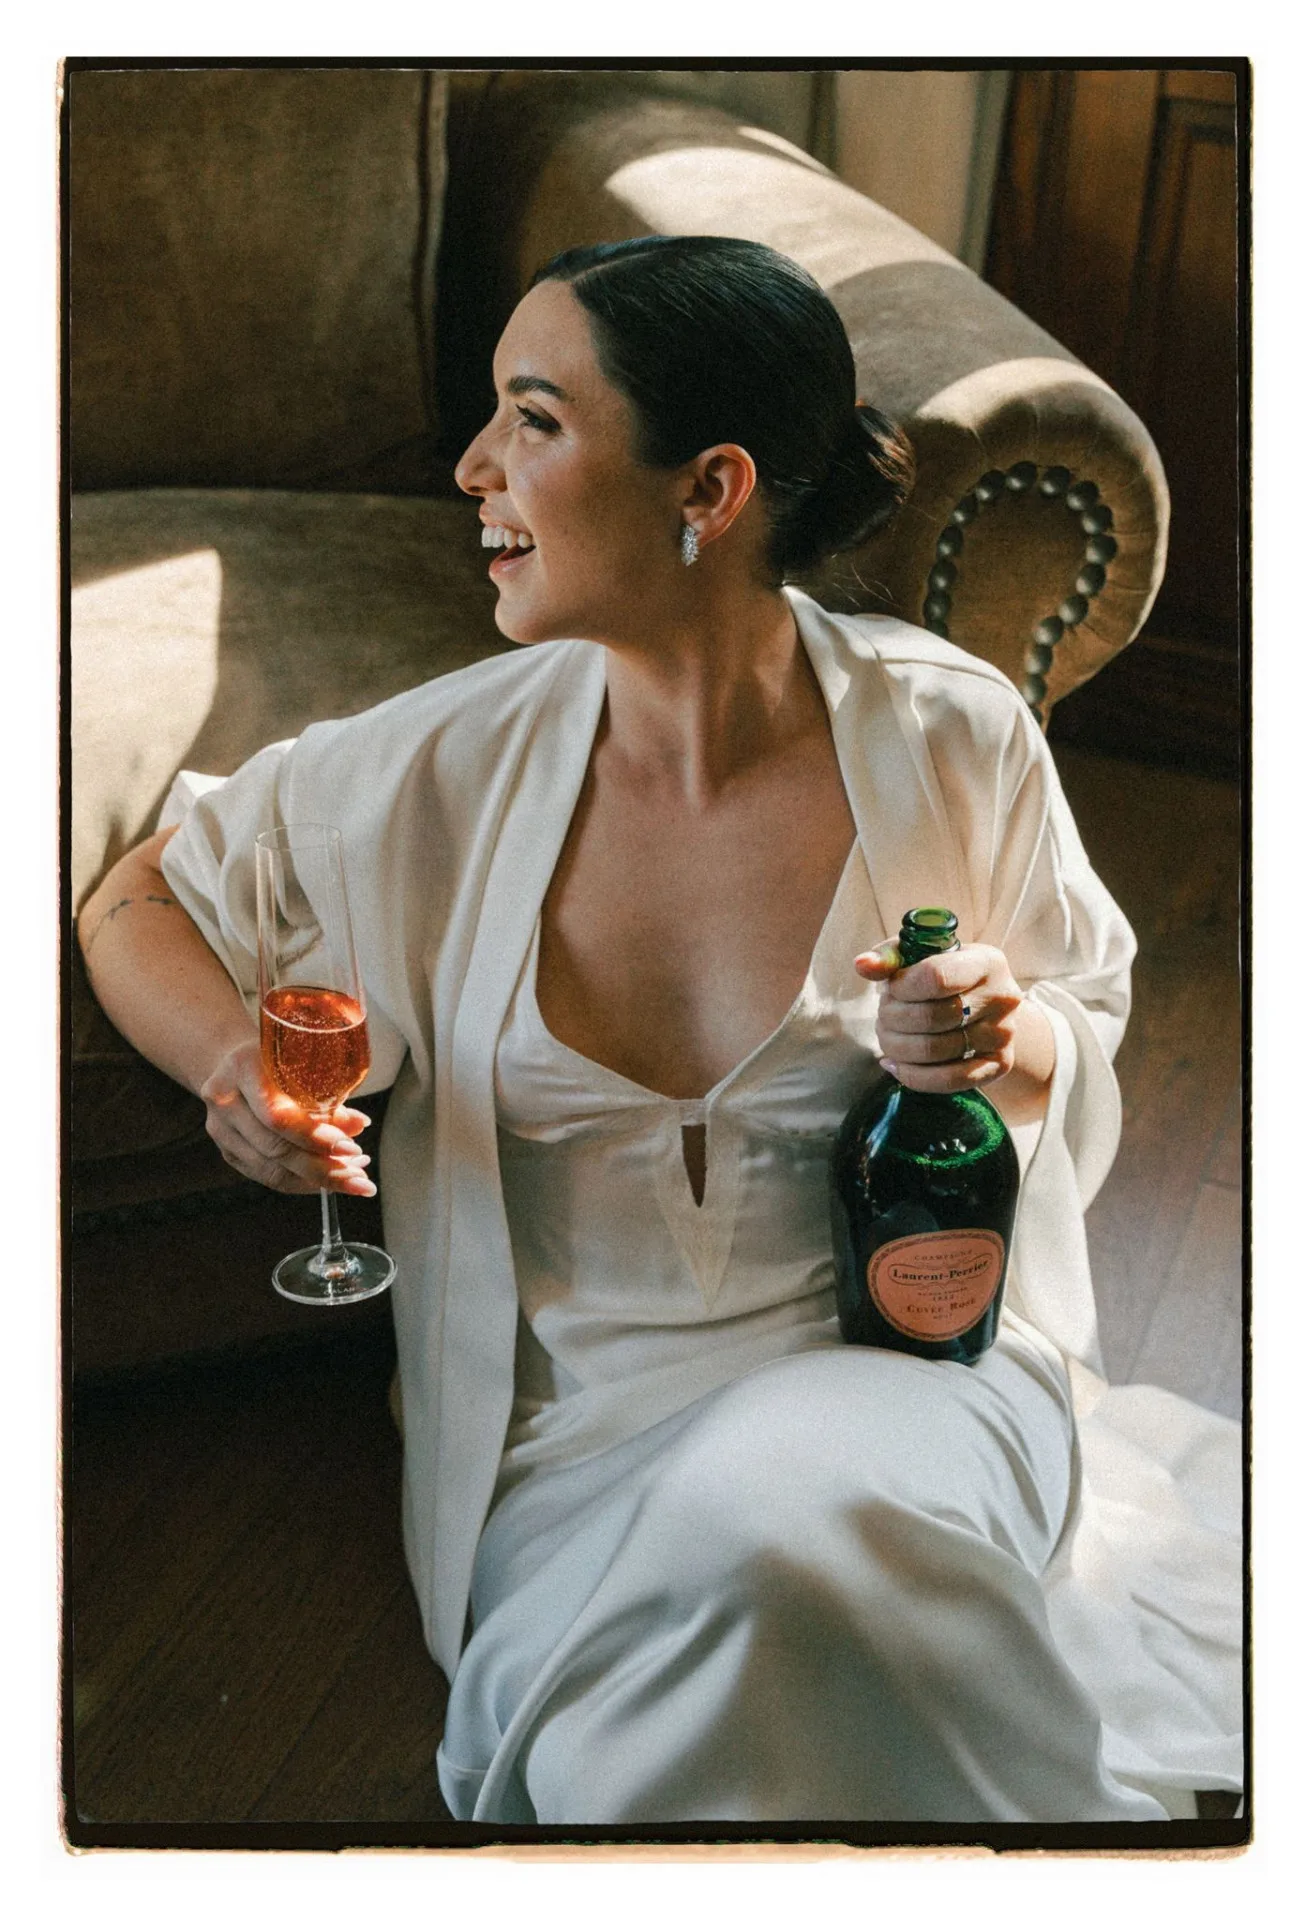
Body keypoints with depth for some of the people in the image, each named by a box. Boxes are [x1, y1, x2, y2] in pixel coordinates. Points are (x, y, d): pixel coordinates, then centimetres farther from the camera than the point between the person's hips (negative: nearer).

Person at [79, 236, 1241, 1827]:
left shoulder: (950, 737, -7)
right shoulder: (449, 762, -5)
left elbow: (1085, 1021, 11)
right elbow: (136, 902, 9)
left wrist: (1007, 1044, -14)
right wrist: (239, 1066, -13)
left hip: (904, 1354, 0)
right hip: (575, 1423, 1)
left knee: (762, 1521, -34)